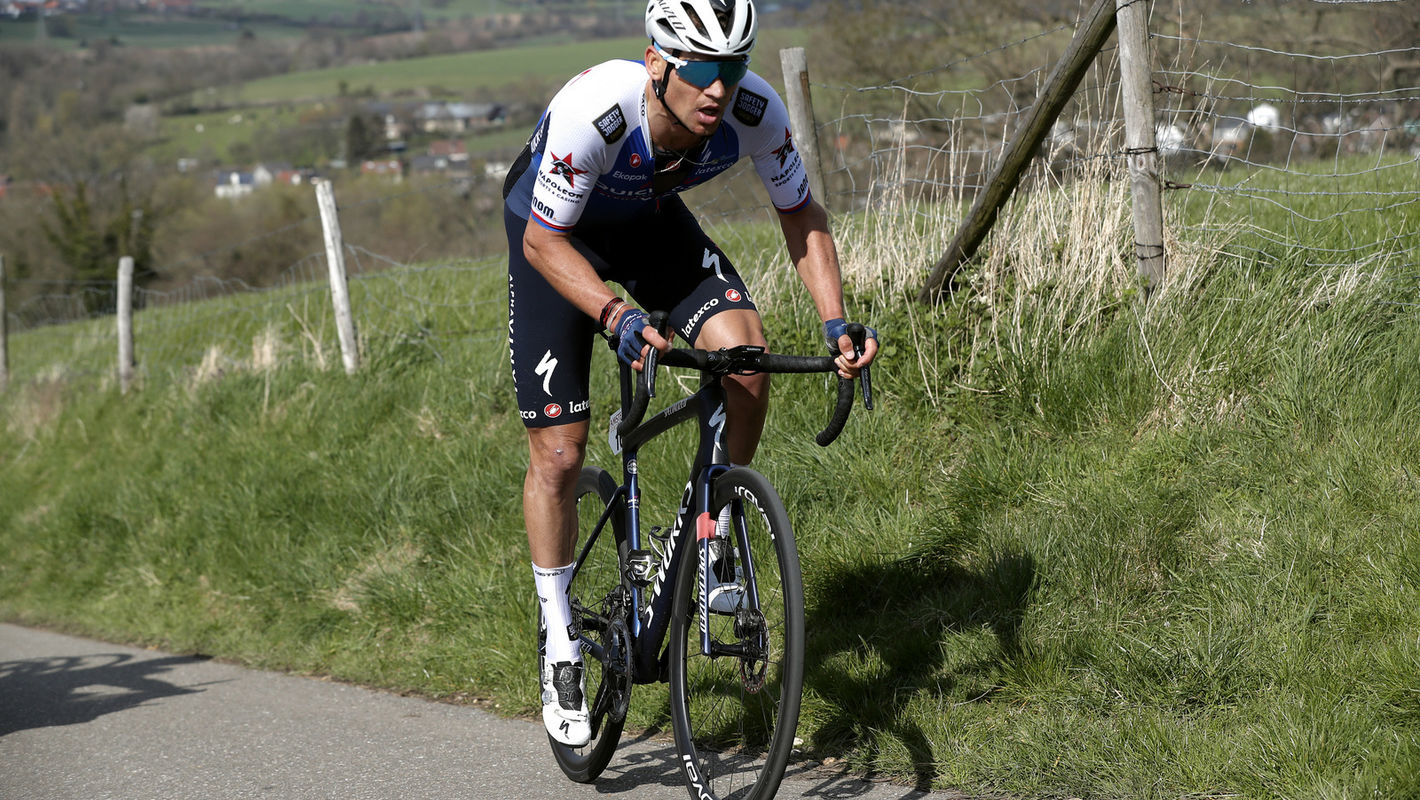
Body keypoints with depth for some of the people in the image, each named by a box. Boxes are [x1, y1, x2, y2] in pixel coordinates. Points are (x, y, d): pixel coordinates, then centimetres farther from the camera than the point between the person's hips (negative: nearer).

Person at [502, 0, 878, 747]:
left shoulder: (754, 110, -29)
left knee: (746, 354, -24)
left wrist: (835, 322, -23)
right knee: (558, 453, -5)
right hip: (554, 230, -3)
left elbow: (800, 215, -12)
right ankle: (560, 649, 13)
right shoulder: (595, 110, -40)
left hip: (649, 220, 3)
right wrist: (618, 314, -46)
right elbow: (544, 241, -30)